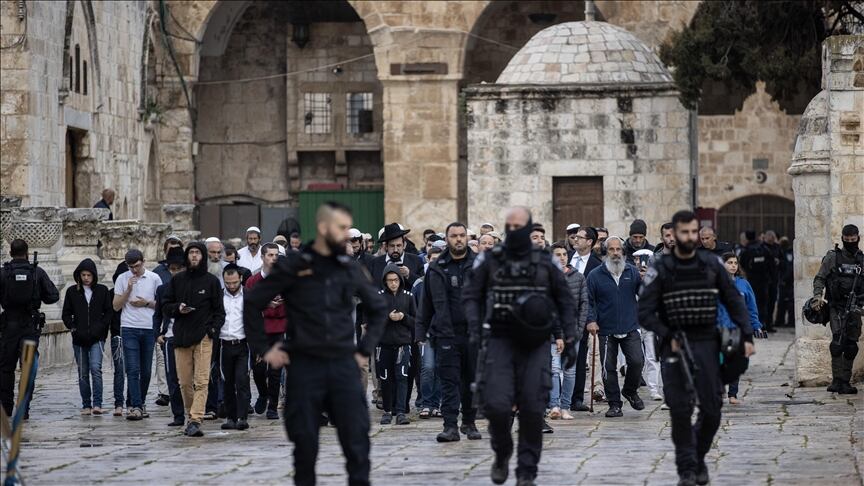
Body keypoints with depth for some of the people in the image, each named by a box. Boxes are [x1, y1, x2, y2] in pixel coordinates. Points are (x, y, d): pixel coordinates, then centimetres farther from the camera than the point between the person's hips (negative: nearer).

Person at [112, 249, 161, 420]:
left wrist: (147, 303, -7)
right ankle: (137, 406, -13)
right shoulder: (122, 279, 5)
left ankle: (140, 403, 21)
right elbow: (116, 306, 2)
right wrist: (128, 289, -9)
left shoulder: (154, 278, 5)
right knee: (132, 369, -10)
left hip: (149, 329, 1)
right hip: (129, 328, -1)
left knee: (146, 370, 7)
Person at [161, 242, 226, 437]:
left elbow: (219, 311, 8)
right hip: (181, 337, 3)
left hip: (203, 338, -3)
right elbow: (165, 306, 15)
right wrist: (177, 308, -6)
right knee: (184, 382, 4)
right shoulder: (177, 280, 12)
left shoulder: (212, 281, 6)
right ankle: (190, 417, 17)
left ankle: (196, 420, -17)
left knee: (201, 381, -11)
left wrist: (214, 329, -7)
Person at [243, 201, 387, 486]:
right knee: (305, 441, 3)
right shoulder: (293, 266, -2)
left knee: (357, 438, -5)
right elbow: (252, 303, 3)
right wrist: (263, 349, 1)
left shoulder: (350, 269, 8)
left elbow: (378, 309, 21)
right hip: (304, 366, -2)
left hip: (343, 365, 2)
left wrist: (365, 350, 13)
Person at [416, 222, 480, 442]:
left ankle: (469, 422, 22)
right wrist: (421, 331, 8)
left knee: (472, 380, 8)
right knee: (449, 381, -5)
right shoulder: (437, 268, 8)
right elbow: (427, 302, 11)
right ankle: (450, 426, -7)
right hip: (446, 333, 0)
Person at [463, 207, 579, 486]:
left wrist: (570, 340, 6)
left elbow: (565, 302, 12)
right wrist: (475, 327, -8)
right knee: (496, 404, -14)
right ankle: (502, 453, 15)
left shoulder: (545, 263, 6)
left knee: (533, 409, -4)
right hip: (501, 340, 0)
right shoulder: (490, 261, 5)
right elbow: (472, 296, 8)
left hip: (535, 345, 1)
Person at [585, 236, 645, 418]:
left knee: (637, 361, -10)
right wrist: (591, 320, -9)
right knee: (609, 367, 2)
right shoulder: (595, 275, 1)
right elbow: (589, 301, 4)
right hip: (606, 330, -1)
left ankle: (630, 391, 18)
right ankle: (614, 404, 14)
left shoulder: (632, 272, 6)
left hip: (630, 328, 1)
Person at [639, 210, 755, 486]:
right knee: (680, 409, -6)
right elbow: (645, 313, -3)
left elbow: (734, 302, 9)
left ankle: (698, 457, 24)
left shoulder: (712, 265, 5)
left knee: (712, 410, 0)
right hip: (675, 346, -2)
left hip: (707, 344, 2)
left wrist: (747, 336, -1)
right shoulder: (660, 270, -1)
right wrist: (668, 337, -15)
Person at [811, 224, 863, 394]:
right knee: (838, 340, -19)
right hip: (837, 307, -4)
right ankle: (837, 380, -19)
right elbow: (819, 279, 1)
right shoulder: (833, 257, 1)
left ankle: (845, 382, 11)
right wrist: (817, 297, -15)